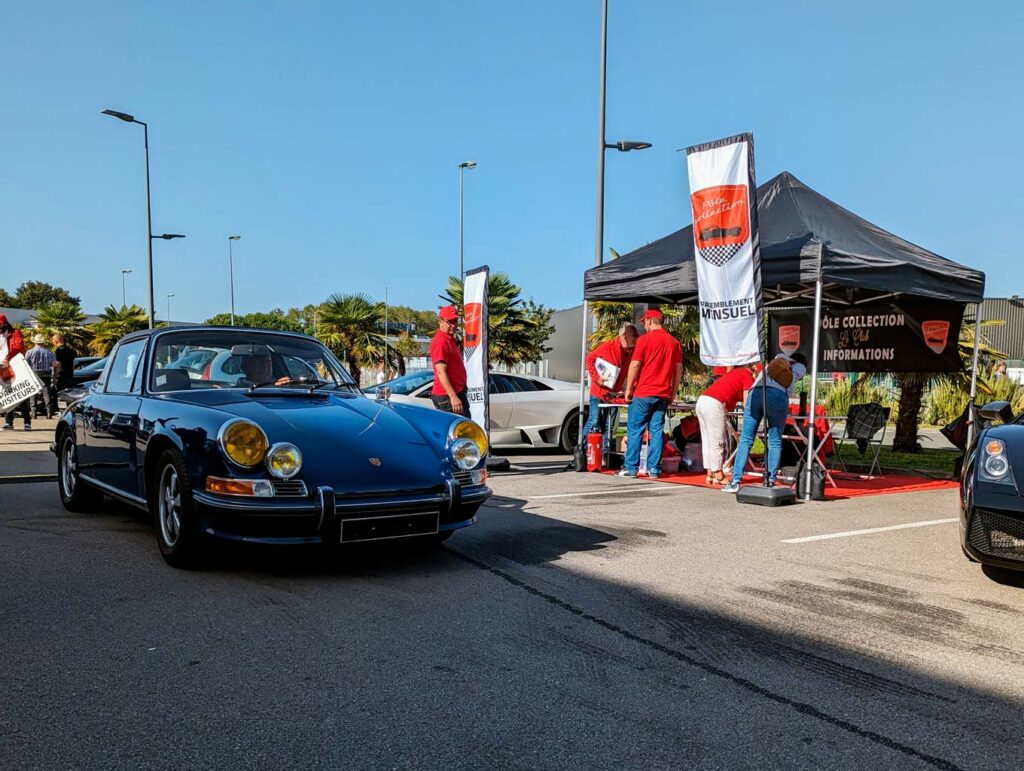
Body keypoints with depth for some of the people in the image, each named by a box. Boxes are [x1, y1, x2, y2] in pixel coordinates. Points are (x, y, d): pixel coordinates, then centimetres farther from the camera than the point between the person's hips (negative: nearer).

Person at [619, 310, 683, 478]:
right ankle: (654, 469, 5)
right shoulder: (674, 342, 10)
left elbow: (635, 365, -9)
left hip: (643, 393, -5)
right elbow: (679, 371, 11)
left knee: (635, 430, 2)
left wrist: (629, 389, -1)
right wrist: (673, 393, 17)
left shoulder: (645, 339, -6)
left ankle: (631, 468, 2)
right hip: (663, 395, 5)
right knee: (657, 431, 6)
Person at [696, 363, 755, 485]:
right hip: (714, 404, -9)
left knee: (707, 442, 11)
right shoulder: (748, 377, 0)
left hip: (701, 400, 9)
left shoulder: (737, 372, 23)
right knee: (717, 442, -2)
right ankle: (718, 475, 2)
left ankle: (710, 474, 15)